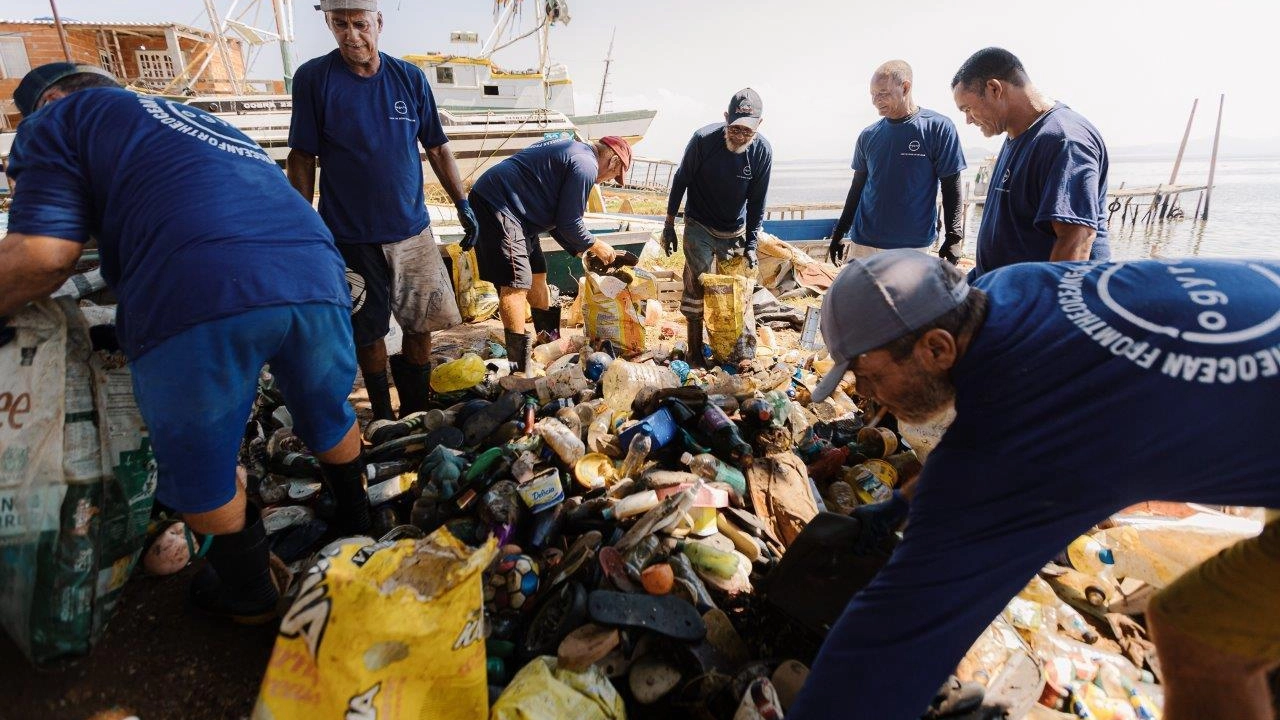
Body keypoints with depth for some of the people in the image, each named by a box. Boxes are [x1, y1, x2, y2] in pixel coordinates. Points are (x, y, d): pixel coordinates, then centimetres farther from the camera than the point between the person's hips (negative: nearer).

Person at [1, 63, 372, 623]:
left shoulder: (57, 117, 20)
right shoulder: (202, 121, 39)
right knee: (329, 419, 27)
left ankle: (248, 594, 36)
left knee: (200, 470, 17)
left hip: (198, 298, -6)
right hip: (317, 277, 6)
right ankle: (357, 534, 49)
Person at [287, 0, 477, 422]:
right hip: (351, 236, -2)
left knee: (423, 323, 7)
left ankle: (415, 415, 25)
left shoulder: (410, 78, 3)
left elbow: (437, 148, 10)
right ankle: (383, 420, 26)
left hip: (412, 229, 3)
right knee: (369, 331, 7)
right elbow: (301, 158, -3)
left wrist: (462, 203, 6)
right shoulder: (313, 78, -4)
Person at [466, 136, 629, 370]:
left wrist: (579, 250, 21)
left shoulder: (571, 149, 20)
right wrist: (595, 245, 6)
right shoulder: (586, 166, -13)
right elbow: (568, 222, -11)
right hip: (498, 204, -11)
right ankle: (520, 368, -9)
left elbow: (555, 217, 23)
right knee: (516, 284, -12)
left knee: (537, 273, 17)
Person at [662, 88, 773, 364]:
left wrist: (751, 243, -8)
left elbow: (757, 202, -4)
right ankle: (695, 349, 10)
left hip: (736, 232, 2)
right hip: (699, 228, -2)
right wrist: (669, 224, -3)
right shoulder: (703, 139, -21)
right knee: (697, 287, -5)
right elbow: (681, 181, -7)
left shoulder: (762, 150, -14)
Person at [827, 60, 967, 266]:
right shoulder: (868, 135, 6)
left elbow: (951, 188, -3)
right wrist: (839, 233, 15)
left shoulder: (938, 127, -5)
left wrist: (954, 238, -8)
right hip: (864, 243, 4)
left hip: (913, 246, -3)